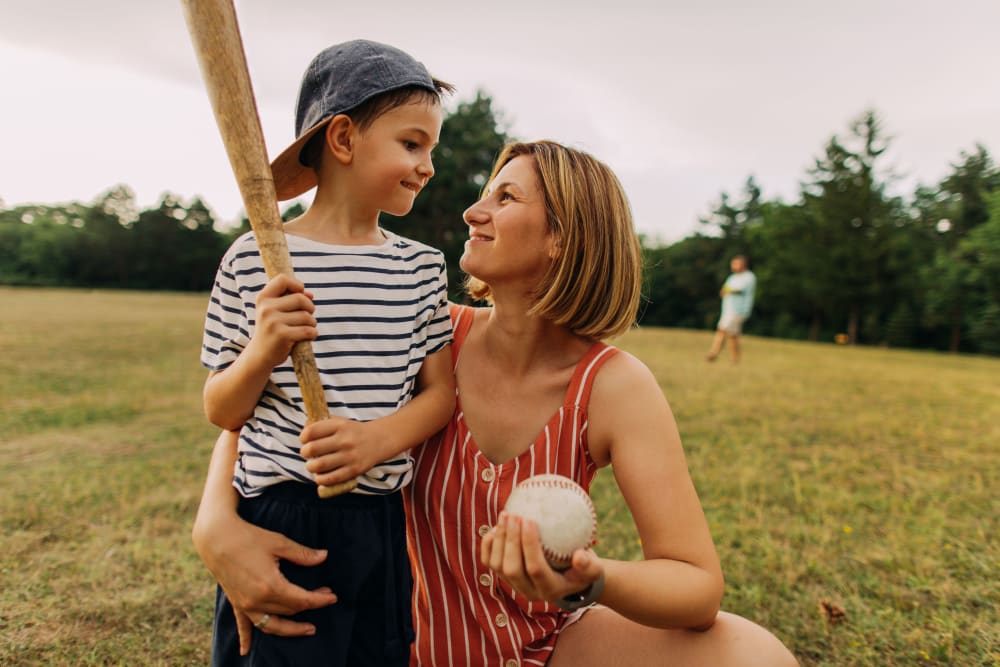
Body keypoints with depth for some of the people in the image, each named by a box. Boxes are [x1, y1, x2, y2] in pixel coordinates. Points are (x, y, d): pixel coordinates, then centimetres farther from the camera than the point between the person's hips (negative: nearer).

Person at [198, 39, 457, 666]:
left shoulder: (423, 267, 2)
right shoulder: (254, 261, -7)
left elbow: (440, 391, 2)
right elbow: (221, 412, -1)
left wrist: (380, 436, -17)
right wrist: (261, 353, -21)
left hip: (382, 518, 4)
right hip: (278, 515, -3)